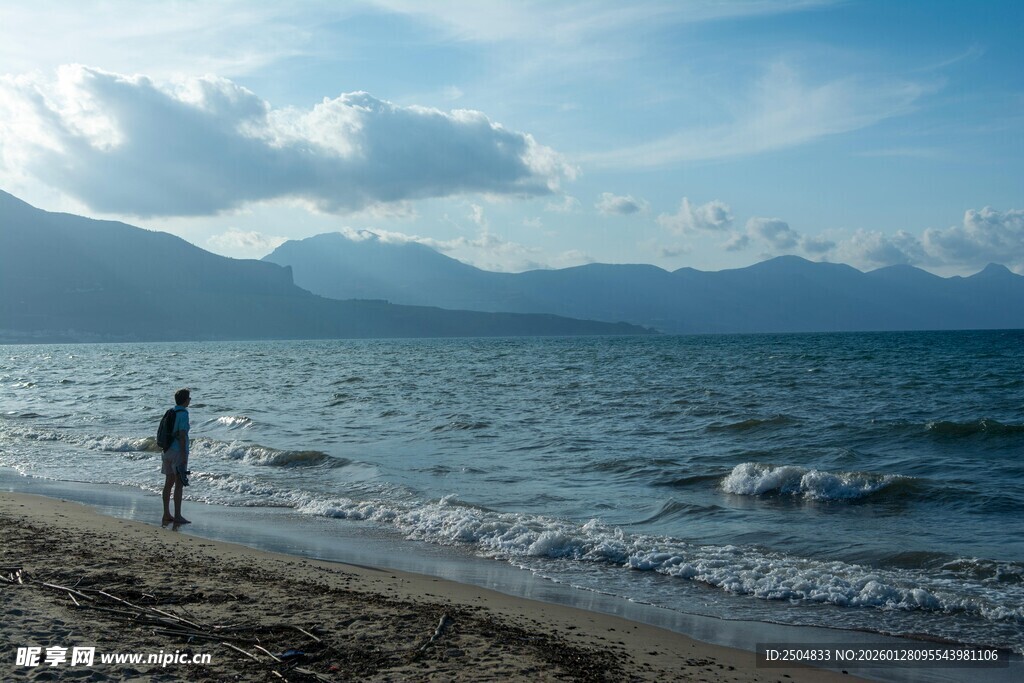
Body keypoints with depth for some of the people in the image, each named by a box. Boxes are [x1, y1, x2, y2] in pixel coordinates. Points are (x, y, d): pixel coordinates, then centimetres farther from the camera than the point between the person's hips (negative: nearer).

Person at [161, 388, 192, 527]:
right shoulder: (183, 414, -13)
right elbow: (182, 435, -18)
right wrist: (184, 455, -17)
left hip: (168, 451, 8)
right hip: (178, 452, -8)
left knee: (169, 483, 11)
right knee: (178, 484, -5)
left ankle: (166, 515, 14)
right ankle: (177, 516, -4)